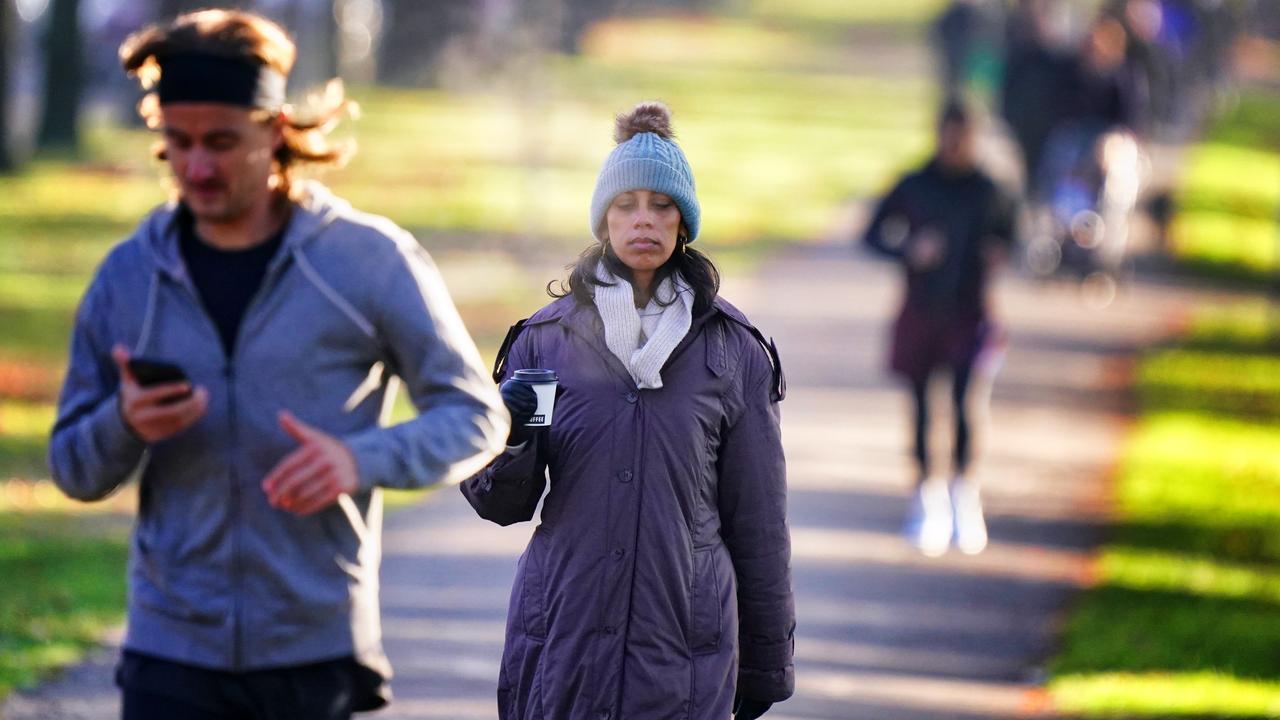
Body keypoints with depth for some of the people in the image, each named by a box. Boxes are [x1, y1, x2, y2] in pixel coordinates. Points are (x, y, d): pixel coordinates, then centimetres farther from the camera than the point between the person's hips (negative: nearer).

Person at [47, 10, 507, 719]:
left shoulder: (372, 260, -2)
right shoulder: (129, 276, 6)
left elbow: (476, 418, -1)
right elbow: (74, 469, 10)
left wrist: (361, 459, -20)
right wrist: (124, 425, -13)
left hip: (318, 653, -1)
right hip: (174, 653, 1)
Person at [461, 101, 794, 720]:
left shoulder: (733, 351, 4)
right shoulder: (545, 339, 6)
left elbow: (758, 519, 8)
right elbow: (503, 505, 9)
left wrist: (766, 665, 9)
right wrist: (507, 442, -13)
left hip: (684, 654, -1)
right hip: (561, 640, 1)